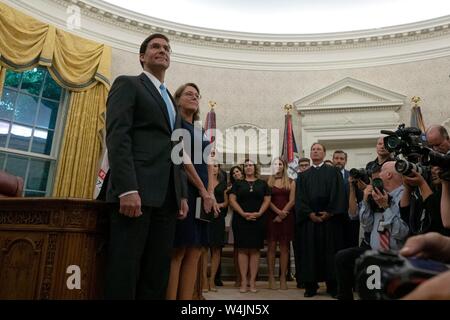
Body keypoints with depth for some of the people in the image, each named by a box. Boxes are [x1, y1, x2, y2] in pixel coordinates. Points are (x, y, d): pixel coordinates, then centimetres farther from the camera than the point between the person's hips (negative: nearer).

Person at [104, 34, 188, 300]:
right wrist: (127, 188, -20)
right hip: (136, 190, -6)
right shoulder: (128, 84, 8)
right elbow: (117, 136, -8)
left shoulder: (171, 101, 28)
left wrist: (183, 194, 12)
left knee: (158, 273, 5)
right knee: (125, 269, -5)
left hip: (168, 195, 7)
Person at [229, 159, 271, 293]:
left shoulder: (262, 183, 11)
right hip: (241, 220, 0)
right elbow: (232, 200, 0)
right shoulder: (238, 183, 9)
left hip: (258, 220, 1)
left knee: (255, 250, 2)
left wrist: (258, 213, -11)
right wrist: (243, 214, -12)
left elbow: (267, 200, 4)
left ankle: (252, 281, 8)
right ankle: (243, 281, 5)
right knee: (243, 249, -1)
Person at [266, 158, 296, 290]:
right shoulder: (268, 182, 6)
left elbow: (292, 201, 0)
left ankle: (283, 278, 8)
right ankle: (271, 278, 5)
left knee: (284, 247, 3)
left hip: (286, 217, 1)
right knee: (271, 246, 0)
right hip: (271, 216, -1)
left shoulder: (291, 182, 8)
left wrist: (282, 215, -9)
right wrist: (278, 211, -14)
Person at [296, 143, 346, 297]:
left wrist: (330, 212, -13)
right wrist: (310, 214, -10)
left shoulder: (333, 172, 9)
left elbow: (338, 193, -2)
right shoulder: (303, 176, 14)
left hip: (330, 218, -1)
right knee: (310, 251, 3)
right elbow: (300, 198, 4)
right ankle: (311, 286, 10)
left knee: (330, 250, 2)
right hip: (310, 219, 2)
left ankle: (332, 285, 12)